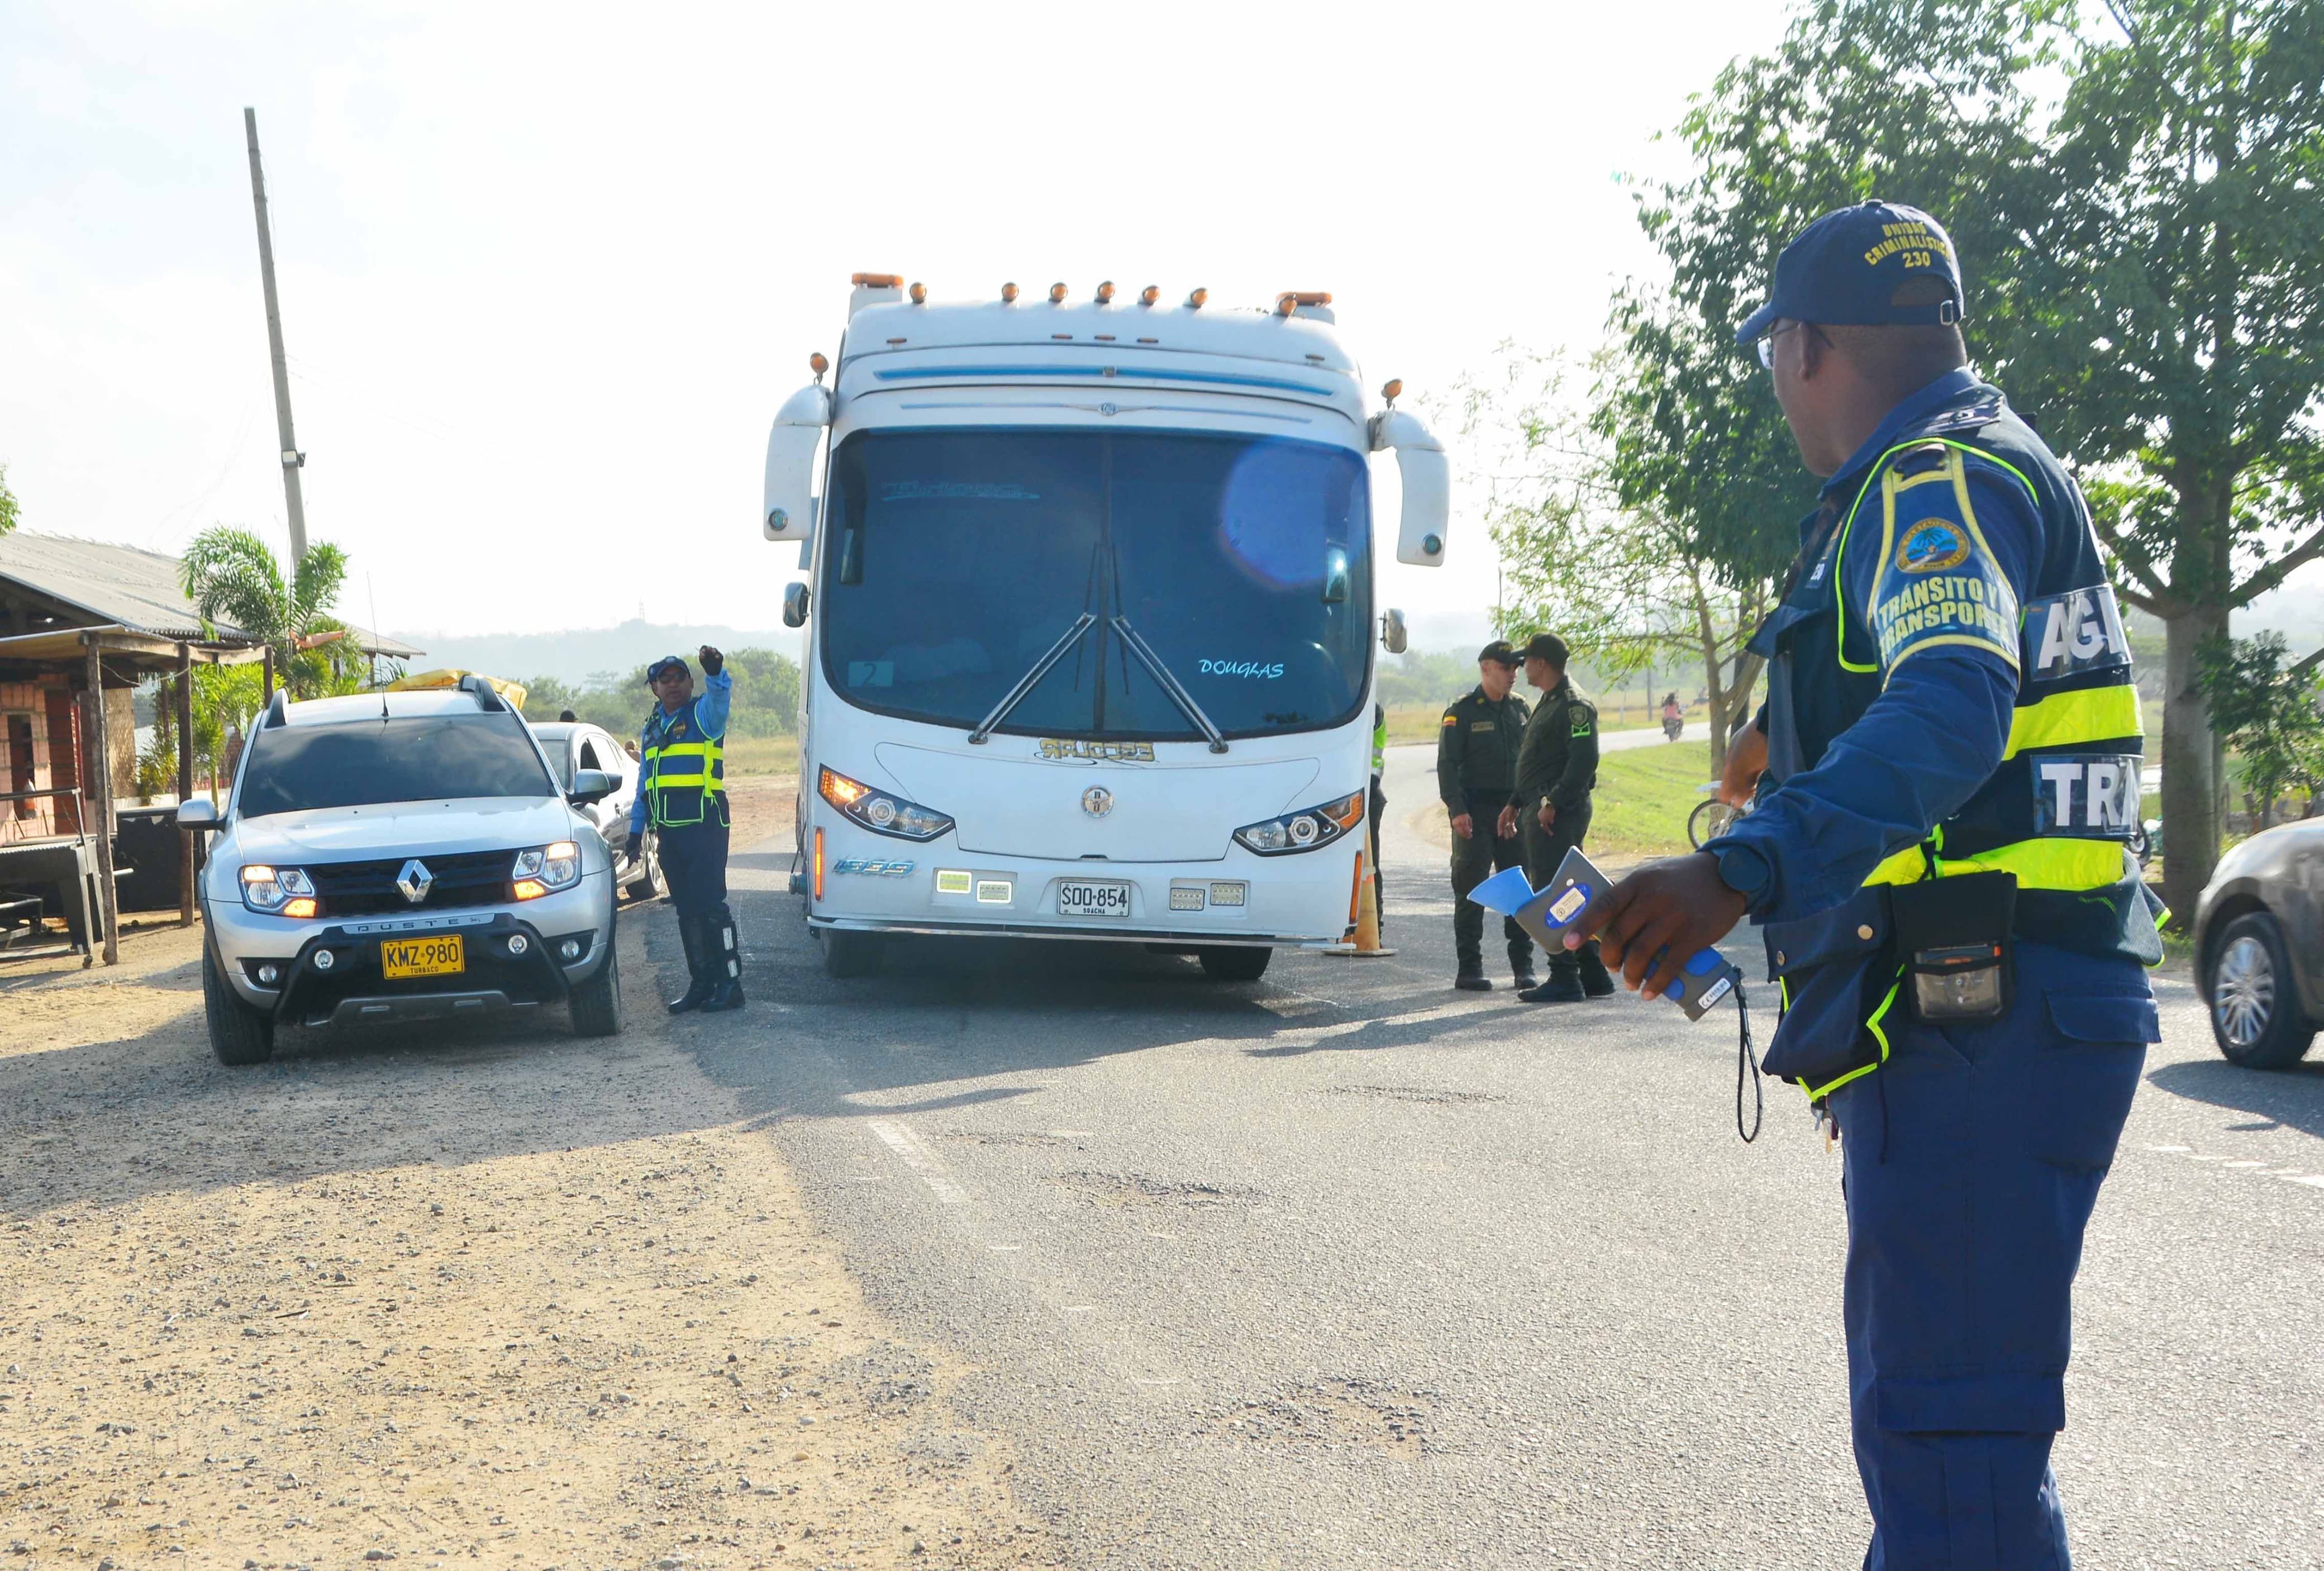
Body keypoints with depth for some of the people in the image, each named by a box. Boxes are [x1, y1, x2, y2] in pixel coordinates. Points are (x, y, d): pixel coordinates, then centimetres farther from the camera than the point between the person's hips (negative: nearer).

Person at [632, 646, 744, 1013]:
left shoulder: (704, 713, 0)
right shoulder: (651, 727, 21)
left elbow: (721, 695, -25)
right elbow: (644, 780, 26)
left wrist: (714, 671, -46)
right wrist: (636, 828, 22)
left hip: (704, 826, -7)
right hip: (668, 831, 7)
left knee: (710, 904, -10)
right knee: (686, 910, 9)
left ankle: (730, 983, -6)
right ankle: (701, 983, 14)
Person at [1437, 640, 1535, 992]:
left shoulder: (1520, 708, 11)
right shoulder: (1462, 711, -4)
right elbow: (1447, 763, -7)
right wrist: (1457, 809, -17)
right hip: (1475, 812, -5)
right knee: (1471, 890, -1)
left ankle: (1523, 966, 12)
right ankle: (1469, 969, 4)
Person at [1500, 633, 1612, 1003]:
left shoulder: (1574, 705, -13)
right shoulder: (1548, 703, 20)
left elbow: (1585, 760, -23)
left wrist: (1553, 802, -24)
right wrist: (1515, 804, 23)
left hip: (1558, 814, -10)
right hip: (1540, 811, 10)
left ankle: (1564, 979, -7)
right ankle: (1594, 976, 18)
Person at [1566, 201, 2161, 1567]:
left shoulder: (1940, 480, -12)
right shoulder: (1992, 471, 22)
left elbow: (1955, 705, -32)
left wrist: (1746, 868, -44)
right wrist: (1797, 745, 51)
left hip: (1974, 1028, -11)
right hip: (1984, 1019, 11)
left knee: (1953, 1435, -10)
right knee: (1916, 1392, 23)